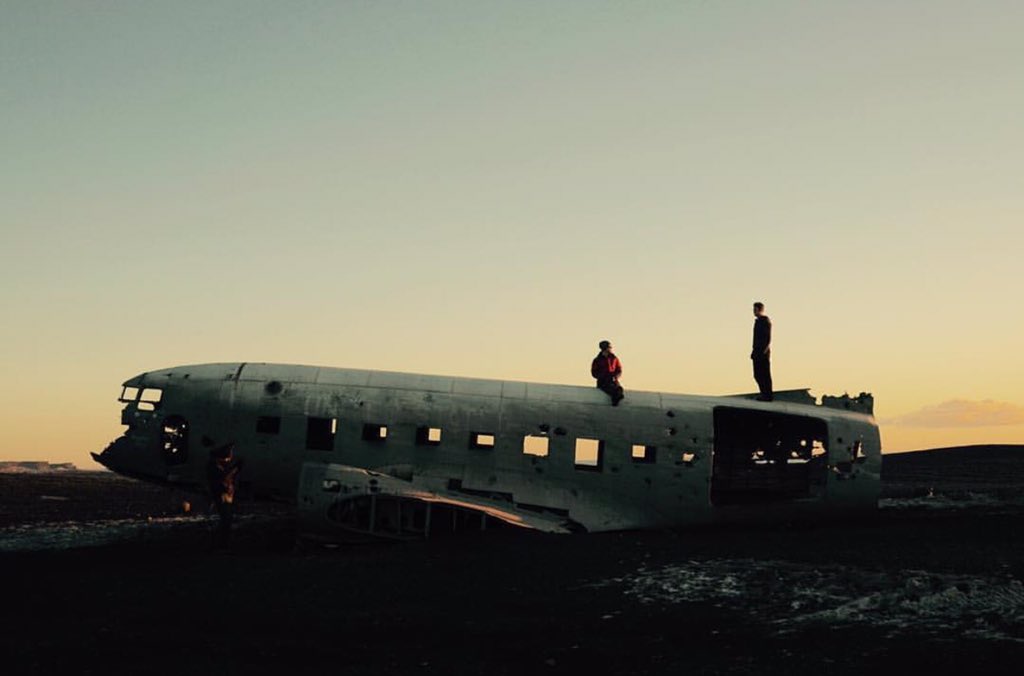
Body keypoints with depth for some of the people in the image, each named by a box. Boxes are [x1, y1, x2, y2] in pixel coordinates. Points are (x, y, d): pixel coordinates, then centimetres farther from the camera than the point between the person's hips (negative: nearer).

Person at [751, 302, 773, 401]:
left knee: (765, 374, -4)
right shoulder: (758, 321, 16)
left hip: (764, 353, -9)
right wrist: (754, 351, 17)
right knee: (758, 374, 10)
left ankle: (768, 395, 0)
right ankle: (764, 393, 17)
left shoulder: (766, 321, -11)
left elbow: (768, 338, -16)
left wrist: (763, 352, -20)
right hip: (757, 352, 9)